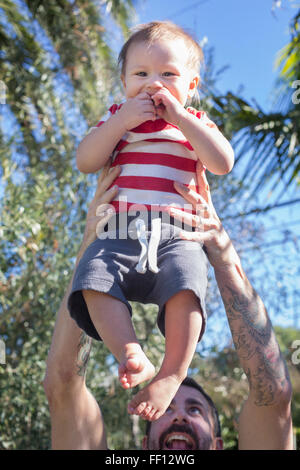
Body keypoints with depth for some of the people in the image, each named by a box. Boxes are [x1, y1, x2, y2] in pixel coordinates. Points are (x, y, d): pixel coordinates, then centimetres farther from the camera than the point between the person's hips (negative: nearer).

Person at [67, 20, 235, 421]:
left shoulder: (196, 123, 17)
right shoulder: (117, 118, 19)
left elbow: (223, 163, -4)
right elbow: (86, 162, 3)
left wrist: (181, 117, -7)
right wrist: (119, 122, -8)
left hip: (178, 234, -1)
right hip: (120, 233, 2)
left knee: (185, 282, -32)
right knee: (93, 279, -28)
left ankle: (172, 373, -27)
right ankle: (132, 356, -32)